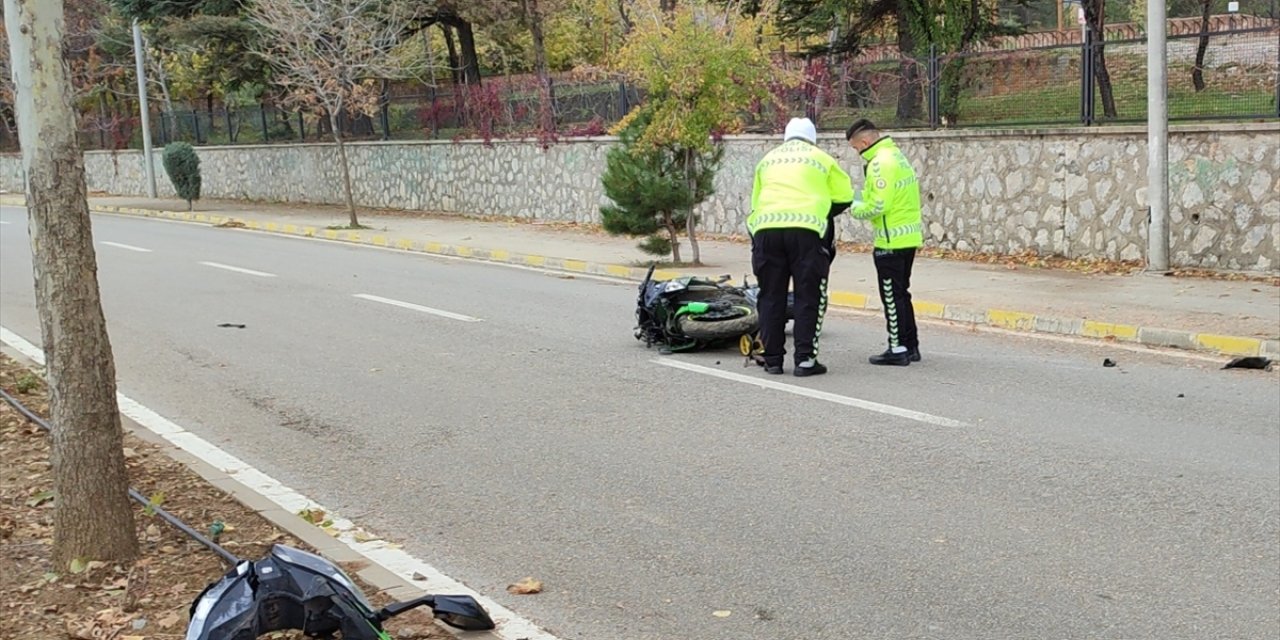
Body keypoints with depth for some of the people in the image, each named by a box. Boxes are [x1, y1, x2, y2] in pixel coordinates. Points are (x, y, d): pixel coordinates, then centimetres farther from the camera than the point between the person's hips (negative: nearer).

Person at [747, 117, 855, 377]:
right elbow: (844, 197, 16)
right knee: (808, 297, 3)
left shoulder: (768, 159, 23)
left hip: (765, 228, 3)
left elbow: (755, 201, 24)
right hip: (805, 229, -3)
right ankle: (805, 359, -1)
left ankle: (772, 359, 11)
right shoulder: (820, 158, 13)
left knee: (771, 297, 10)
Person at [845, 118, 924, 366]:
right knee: (901, 294, 17)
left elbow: (878, 206, -22)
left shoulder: (881, 163, -17)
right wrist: (861, 200, 9)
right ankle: (911, 345, 23)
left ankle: (898, 349, 4)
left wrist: (855, 210, -5)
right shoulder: (896, 155, 14)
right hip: (908, 237, 10)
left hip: (891, 241, -10)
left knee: (892, 296, -1)